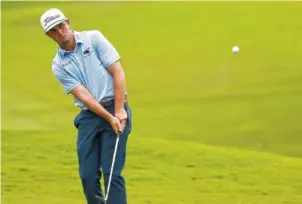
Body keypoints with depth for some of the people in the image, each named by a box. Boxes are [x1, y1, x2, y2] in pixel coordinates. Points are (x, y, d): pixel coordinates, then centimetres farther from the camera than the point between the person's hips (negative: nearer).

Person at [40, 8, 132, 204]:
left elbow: (118, 72, -6)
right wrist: (109, 118, -17)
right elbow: (83, 95, -6)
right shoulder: (58, 65, 4)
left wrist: (118, 111, -13)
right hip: (89, 116, 3)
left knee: (112, 172, -10)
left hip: (116, 110, -3)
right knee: (88, 175, 0)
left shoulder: (93, 38, -2)